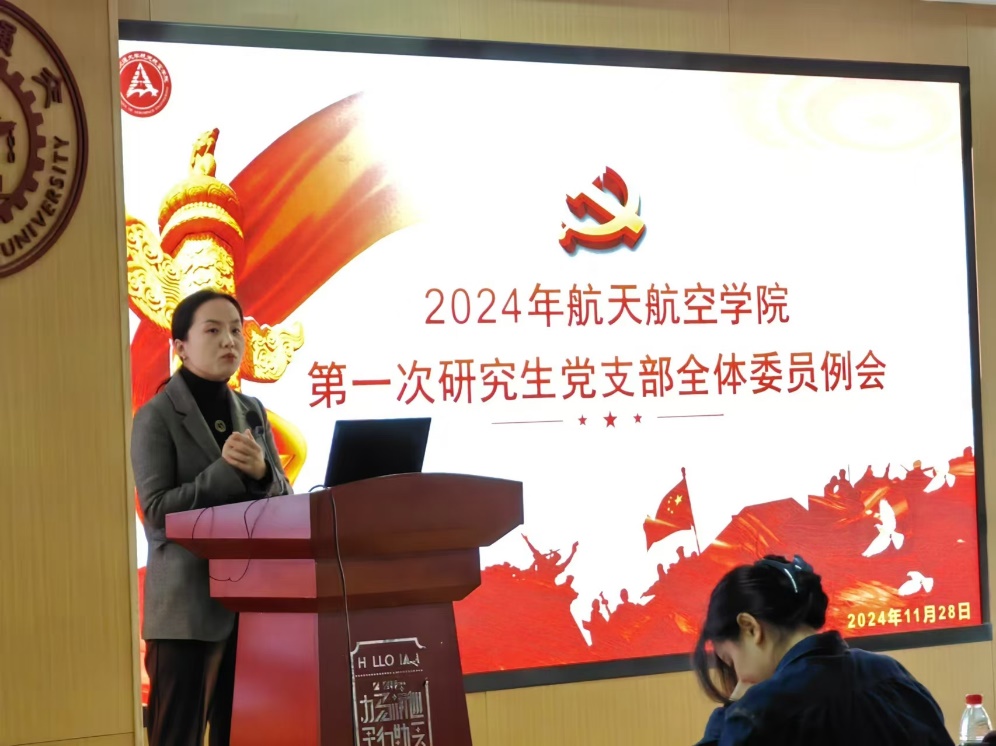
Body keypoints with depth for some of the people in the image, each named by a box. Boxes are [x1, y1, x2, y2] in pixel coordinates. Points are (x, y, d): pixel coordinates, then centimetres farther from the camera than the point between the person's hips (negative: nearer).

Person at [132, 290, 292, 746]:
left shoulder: (252, 412, 14)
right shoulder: (157, 418, -4)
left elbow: (282, 496, 11)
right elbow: (156, 509, -12)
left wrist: (261, 472, -11)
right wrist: (227, 470, -19)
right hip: (188, 605, -6)